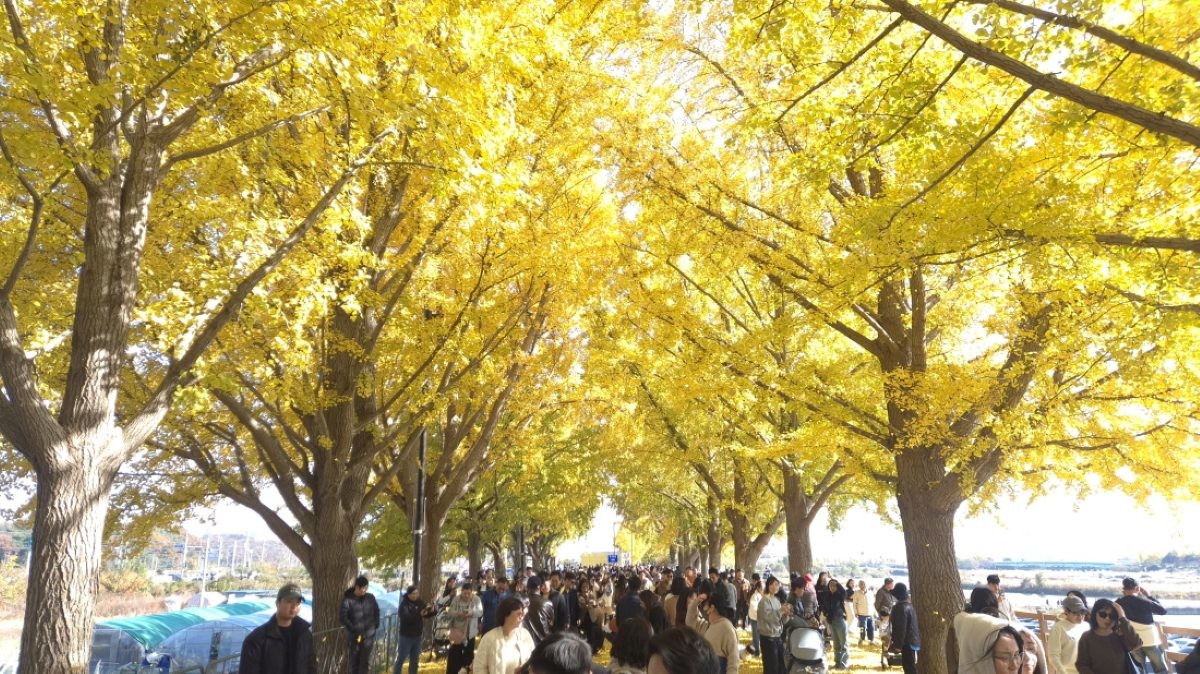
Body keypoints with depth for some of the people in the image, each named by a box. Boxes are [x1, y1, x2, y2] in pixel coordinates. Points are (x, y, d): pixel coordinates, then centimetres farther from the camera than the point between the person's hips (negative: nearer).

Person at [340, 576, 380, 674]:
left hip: (368, 635, 3)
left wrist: (376, 625, 7)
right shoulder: (348, 599, -11)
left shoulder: (370, 597, 2)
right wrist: (353, 629, -18)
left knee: (365, 661, 9)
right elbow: (342, 618, -15)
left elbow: (376, 612, 16)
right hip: (354, 636, -3)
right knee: (354, 661, 6)